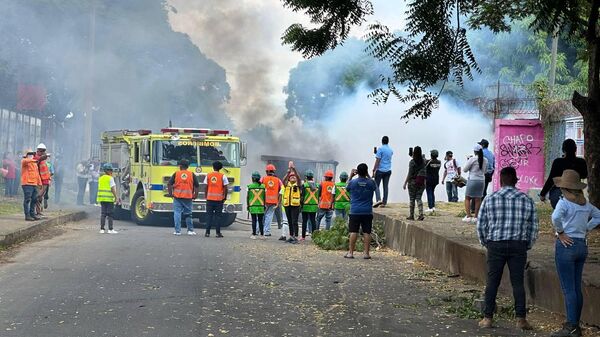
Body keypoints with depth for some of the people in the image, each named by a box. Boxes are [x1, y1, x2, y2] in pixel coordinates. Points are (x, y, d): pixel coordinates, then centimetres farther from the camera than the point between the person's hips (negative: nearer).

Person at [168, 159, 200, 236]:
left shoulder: (176, 174, 2)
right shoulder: (192, 174, 4)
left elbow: (169, 184, -2)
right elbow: (197, 186, 3)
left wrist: (170, 193, 5)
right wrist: (195, 195, 10)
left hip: (177, 196, -1)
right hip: (188, 197, 1)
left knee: (177, 213, 3)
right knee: (188, 214, 12)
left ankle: (177, 231, -1)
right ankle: (190, 230, 16)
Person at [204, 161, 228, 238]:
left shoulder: (208, 175, 3)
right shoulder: (223, 176, -3)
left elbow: (206, 187, 4)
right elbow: (225, 188, -4)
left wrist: (206, 196, 13)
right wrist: (225, 197, 6)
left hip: (210, 198, 2)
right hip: (219, 199, -2)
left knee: (209, 215, 6)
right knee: (218, 216, 3)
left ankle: (207, 232, 3)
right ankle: (218, 233, 2)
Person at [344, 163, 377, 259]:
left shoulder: (352, 182, -7)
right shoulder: (371, 183, -4)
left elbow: (347, 188, 15)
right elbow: (375, 187, 20)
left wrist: (351, 176, 19)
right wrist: (368, 176, 18)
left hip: (355, 211, -1)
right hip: (367, 212, 1)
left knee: (353, 232, 1)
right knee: (367, 232, 3)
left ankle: (350, 252, 2)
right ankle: (366, 253, 2)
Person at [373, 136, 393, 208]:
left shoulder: (380, 149, -10)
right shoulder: (391, 150, 10)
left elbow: (377, 160, -15)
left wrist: (374, 170, -12)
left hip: (380, 170, -6)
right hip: (388, 170, 6)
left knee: (376, 185, 1)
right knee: (385, 186, 8)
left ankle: (378, 200, -17)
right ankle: (384, 202, 8)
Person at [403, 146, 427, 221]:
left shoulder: (412, 162, -11)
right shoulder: (423, 161, 2)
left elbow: (410, 173, -11)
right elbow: (425, 173, 5)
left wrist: (405, 183, -6)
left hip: (413, 182, -4)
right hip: (421, 182, 4)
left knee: (412, 199, 5)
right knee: (418, 198, 7)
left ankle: (411, 215, 10)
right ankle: (421, 214, -9)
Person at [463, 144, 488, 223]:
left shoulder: (472, 159, -11)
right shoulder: (485, 160, 5)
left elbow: (464, 170, -4)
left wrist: (468, 161, 8)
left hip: (472, 180, -5)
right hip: (482, 180, 5)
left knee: (467, 198, 4)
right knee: (478, 199, 8)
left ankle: (468, 216, -3)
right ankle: (475, 217, 9)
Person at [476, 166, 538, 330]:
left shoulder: (490, 199, 0)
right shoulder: (527, 200, 3)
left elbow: (481, 225, 2)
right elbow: (534, 227, 5)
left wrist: (485, 243, 17)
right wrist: (528, 246, 17)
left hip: (495, 245, -1)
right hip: (519, 246, 1)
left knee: (492, 282, 6)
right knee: (518, 282, 5)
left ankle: (488, 318, 8)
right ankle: (521, 318, 1)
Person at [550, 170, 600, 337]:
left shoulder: (564, 202, -13)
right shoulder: (585, 203, 9)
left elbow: (556, 217, -32)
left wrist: (560, 233, -16)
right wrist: (585, 229, 16)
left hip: (566, 245, -7)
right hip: (582, 245, 7)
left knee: (568, 289, -6)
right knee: (577, 288, 12)